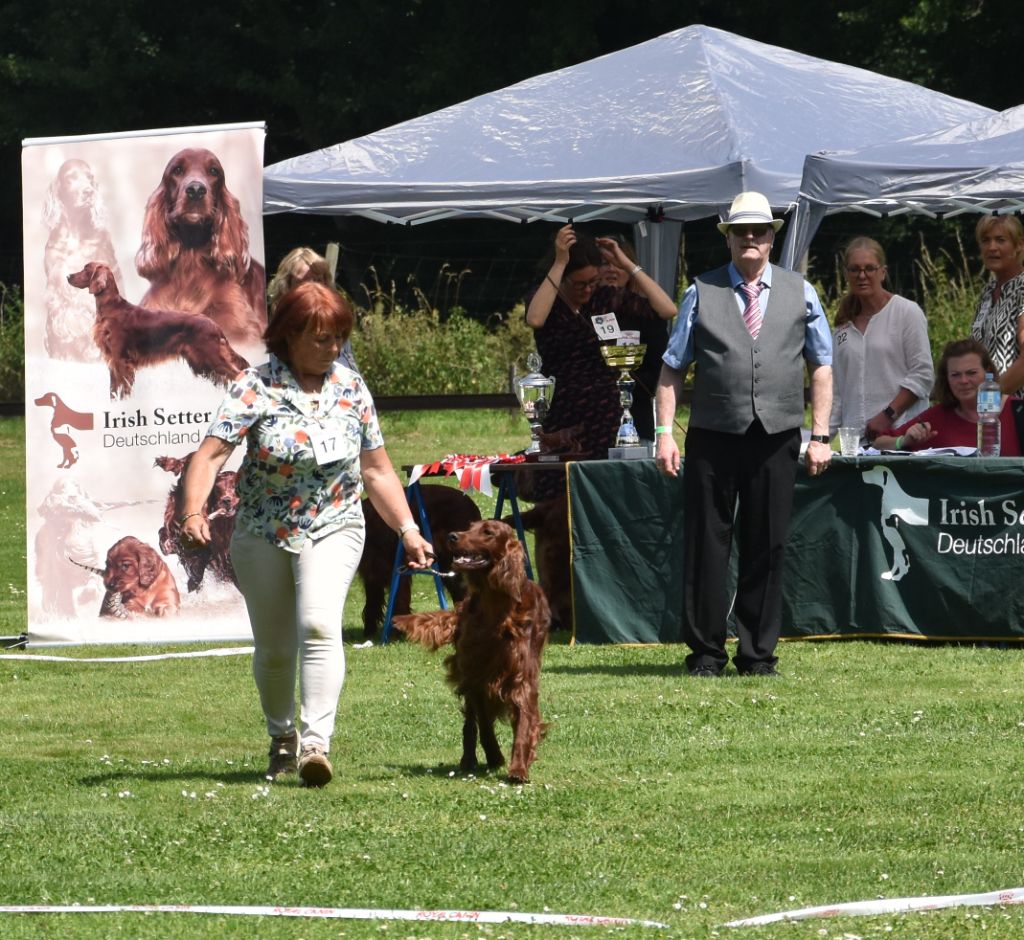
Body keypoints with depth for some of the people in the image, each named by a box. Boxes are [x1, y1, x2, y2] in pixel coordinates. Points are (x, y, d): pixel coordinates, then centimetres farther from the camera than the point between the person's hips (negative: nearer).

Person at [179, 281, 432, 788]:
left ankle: (316, 742, -31)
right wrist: (193, 511, -35)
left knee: (319, 626, -23)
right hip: (263, 534, 0)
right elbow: (212, 452, -19)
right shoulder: (256, 387, -9)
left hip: (333, 530, 0)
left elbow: (376, 470, 11)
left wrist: (407, 530, 6)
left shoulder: (351, 389, 2)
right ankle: (283, 737, 34)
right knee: (274, 647, 9)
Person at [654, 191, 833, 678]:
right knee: (706, 545, -1)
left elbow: (821, 366, 12)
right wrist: (664, 432, -3)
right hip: (713, 438, -1)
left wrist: (820, 435, 4)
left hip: (777, 438, 1)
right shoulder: (701, 294, 6)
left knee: (767, 547, 3)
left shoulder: (800, 294, 10)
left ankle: (758, 653, 11)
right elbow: (673, 368, 6)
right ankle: (706, 651, 7)